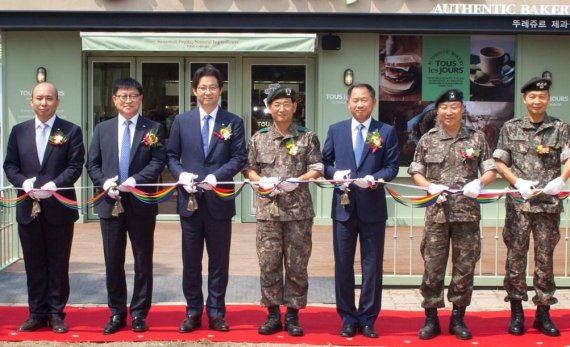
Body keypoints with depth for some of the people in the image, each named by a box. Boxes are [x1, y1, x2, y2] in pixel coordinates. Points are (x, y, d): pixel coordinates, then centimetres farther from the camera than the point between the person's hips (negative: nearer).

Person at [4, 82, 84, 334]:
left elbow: (75, 166, -6)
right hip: (28, 208, 3)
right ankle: (37, 313, 18)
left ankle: (56, 313, 15)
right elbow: (10, 165, 7)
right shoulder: (19, 131, 10)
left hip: (59, 208, -3)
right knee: (34, 265, 9)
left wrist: (54, 184, -20)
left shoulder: (71, 131, 1)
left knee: (58, 265, 6)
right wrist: (23, 182, -12)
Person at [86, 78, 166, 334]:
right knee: (113, 262, 8)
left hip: (141, 203, -2)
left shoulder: (153, 128, 3)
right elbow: (92, 163, 8)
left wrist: (136, 180, -19)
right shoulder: (102, 129, 11)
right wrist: (105, 183, -10)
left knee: (143, 261, 5)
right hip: (110, 203, 2)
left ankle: (139, 313, 15)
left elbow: (158, 161, -6)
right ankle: (117, 313, 19)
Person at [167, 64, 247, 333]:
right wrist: (181, 175, -12)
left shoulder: (233, 122, 3)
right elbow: (171, 156, 8)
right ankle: (193, 312, 18)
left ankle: (216, 312, 17)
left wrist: (216, 176, -18)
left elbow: (239, 158, -3)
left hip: (219, 200, -1)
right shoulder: (181, 121, 7)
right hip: (190, 200, 1)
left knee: (219, 260, 6)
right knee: (191, 261, 8)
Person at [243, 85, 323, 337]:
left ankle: (292, 314, 14)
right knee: (268, 263, 4)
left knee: (297, 264, 3)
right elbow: (248, 168, 10)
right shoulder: (259, 138, 8)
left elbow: (317, 168, 2)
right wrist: (261, 180, -10)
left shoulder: (307, 137, 4)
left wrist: (298, 180, -14)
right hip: (268, 209, 1)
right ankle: (273, 314, 15)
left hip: (299, 209, -1)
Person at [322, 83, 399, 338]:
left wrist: (373, 179, -19)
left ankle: (367, 319, 16)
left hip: (373, 207, -1)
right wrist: (335, 174, -13)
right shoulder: (336, 130, 8)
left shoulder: (386, 132, 3)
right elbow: (325, 162, 8)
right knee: (343, 265, 6)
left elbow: (392, 167, -2)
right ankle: (348, 318, 18)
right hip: (343, 206, 2)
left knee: (372, 266, 4)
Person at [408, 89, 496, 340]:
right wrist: (430, 186, -10)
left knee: (465, 266, 5)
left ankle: (458, 317, 18)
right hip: (436, 212, 0)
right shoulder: (427, 140, 6)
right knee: (432, 266, 1)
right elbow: (415, 172, 9)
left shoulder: (477, 138, 5)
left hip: (468, 212, 0)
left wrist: (480, 182, -14)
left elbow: (491, 170, 7)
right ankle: (431, 318, 12)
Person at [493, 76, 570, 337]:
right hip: (518, 203, 0)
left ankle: (543, 313, 15)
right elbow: (499, 163, 5)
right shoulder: (510, 128, 6)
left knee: (545, 258, 5)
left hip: (549, 203, 0)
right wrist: (518, 183, -10)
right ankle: (516, 312, 13)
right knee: (515, 256, 2)